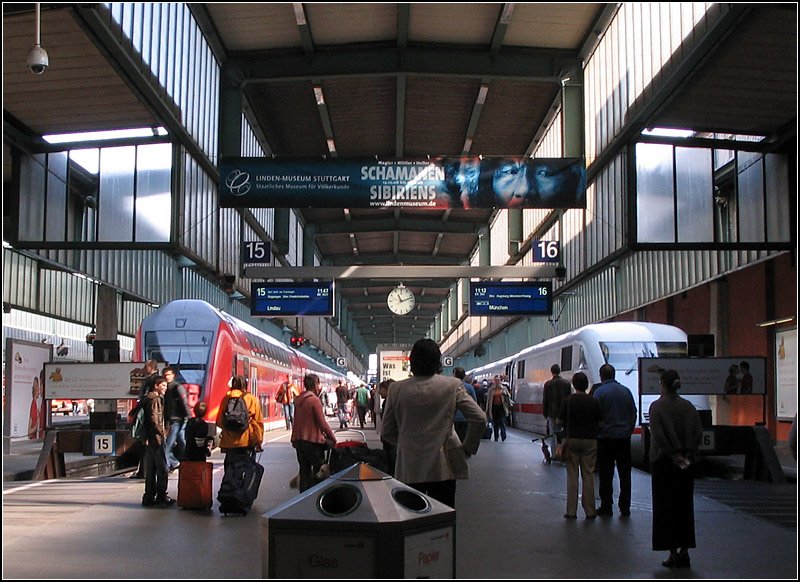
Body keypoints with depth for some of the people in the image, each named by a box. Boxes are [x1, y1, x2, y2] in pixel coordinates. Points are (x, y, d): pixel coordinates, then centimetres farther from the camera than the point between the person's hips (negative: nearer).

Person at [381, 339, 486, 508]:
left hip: (409, 469, 1)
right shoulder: (453, 385, -6)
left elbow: (387, 432, 5)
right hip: (442, 468, -1)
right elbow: (479, 419, -6)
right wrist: (468, 448, 7)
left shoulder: (396, 389, -3)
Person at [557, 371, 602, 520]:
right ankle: (589, 511, 8)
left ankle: (571, 511, 5)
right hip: (590, 440, 0)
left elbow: (560, 421, -3)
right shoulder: (594, 402, -4)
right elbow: (600, 422, 0)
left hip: (572, 439, 0)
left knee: (572, 475, 5)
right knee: (588, 475, 6)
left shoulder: (568, 400, -5)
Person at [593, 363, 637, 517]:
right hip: (624, 437, 4)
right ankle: (625, 508, 12)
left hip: (606, 438, -4)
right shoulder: (626, 391, 6)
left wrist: (594, 433, 0)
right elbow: (633, 414, 11)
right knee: (625, 474, 9)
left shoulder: (599, 392, -7)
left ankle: (606, 507, 5)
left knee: (606, 475, 2)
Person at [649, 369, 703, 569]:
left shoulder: (657, 407, -10)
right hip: (686, 464, 4)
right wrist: (686, 455, -2)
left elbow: (658, 435, -19)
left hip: (663, 462, -4)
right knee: (685, 506, 11)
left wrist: (674, 455, -13)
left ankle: (673, 552, 2)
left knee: (665, 507, 3)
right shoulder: (689, 406, 4)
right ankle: (684, 551, 11)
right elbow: (698, 433, -1)